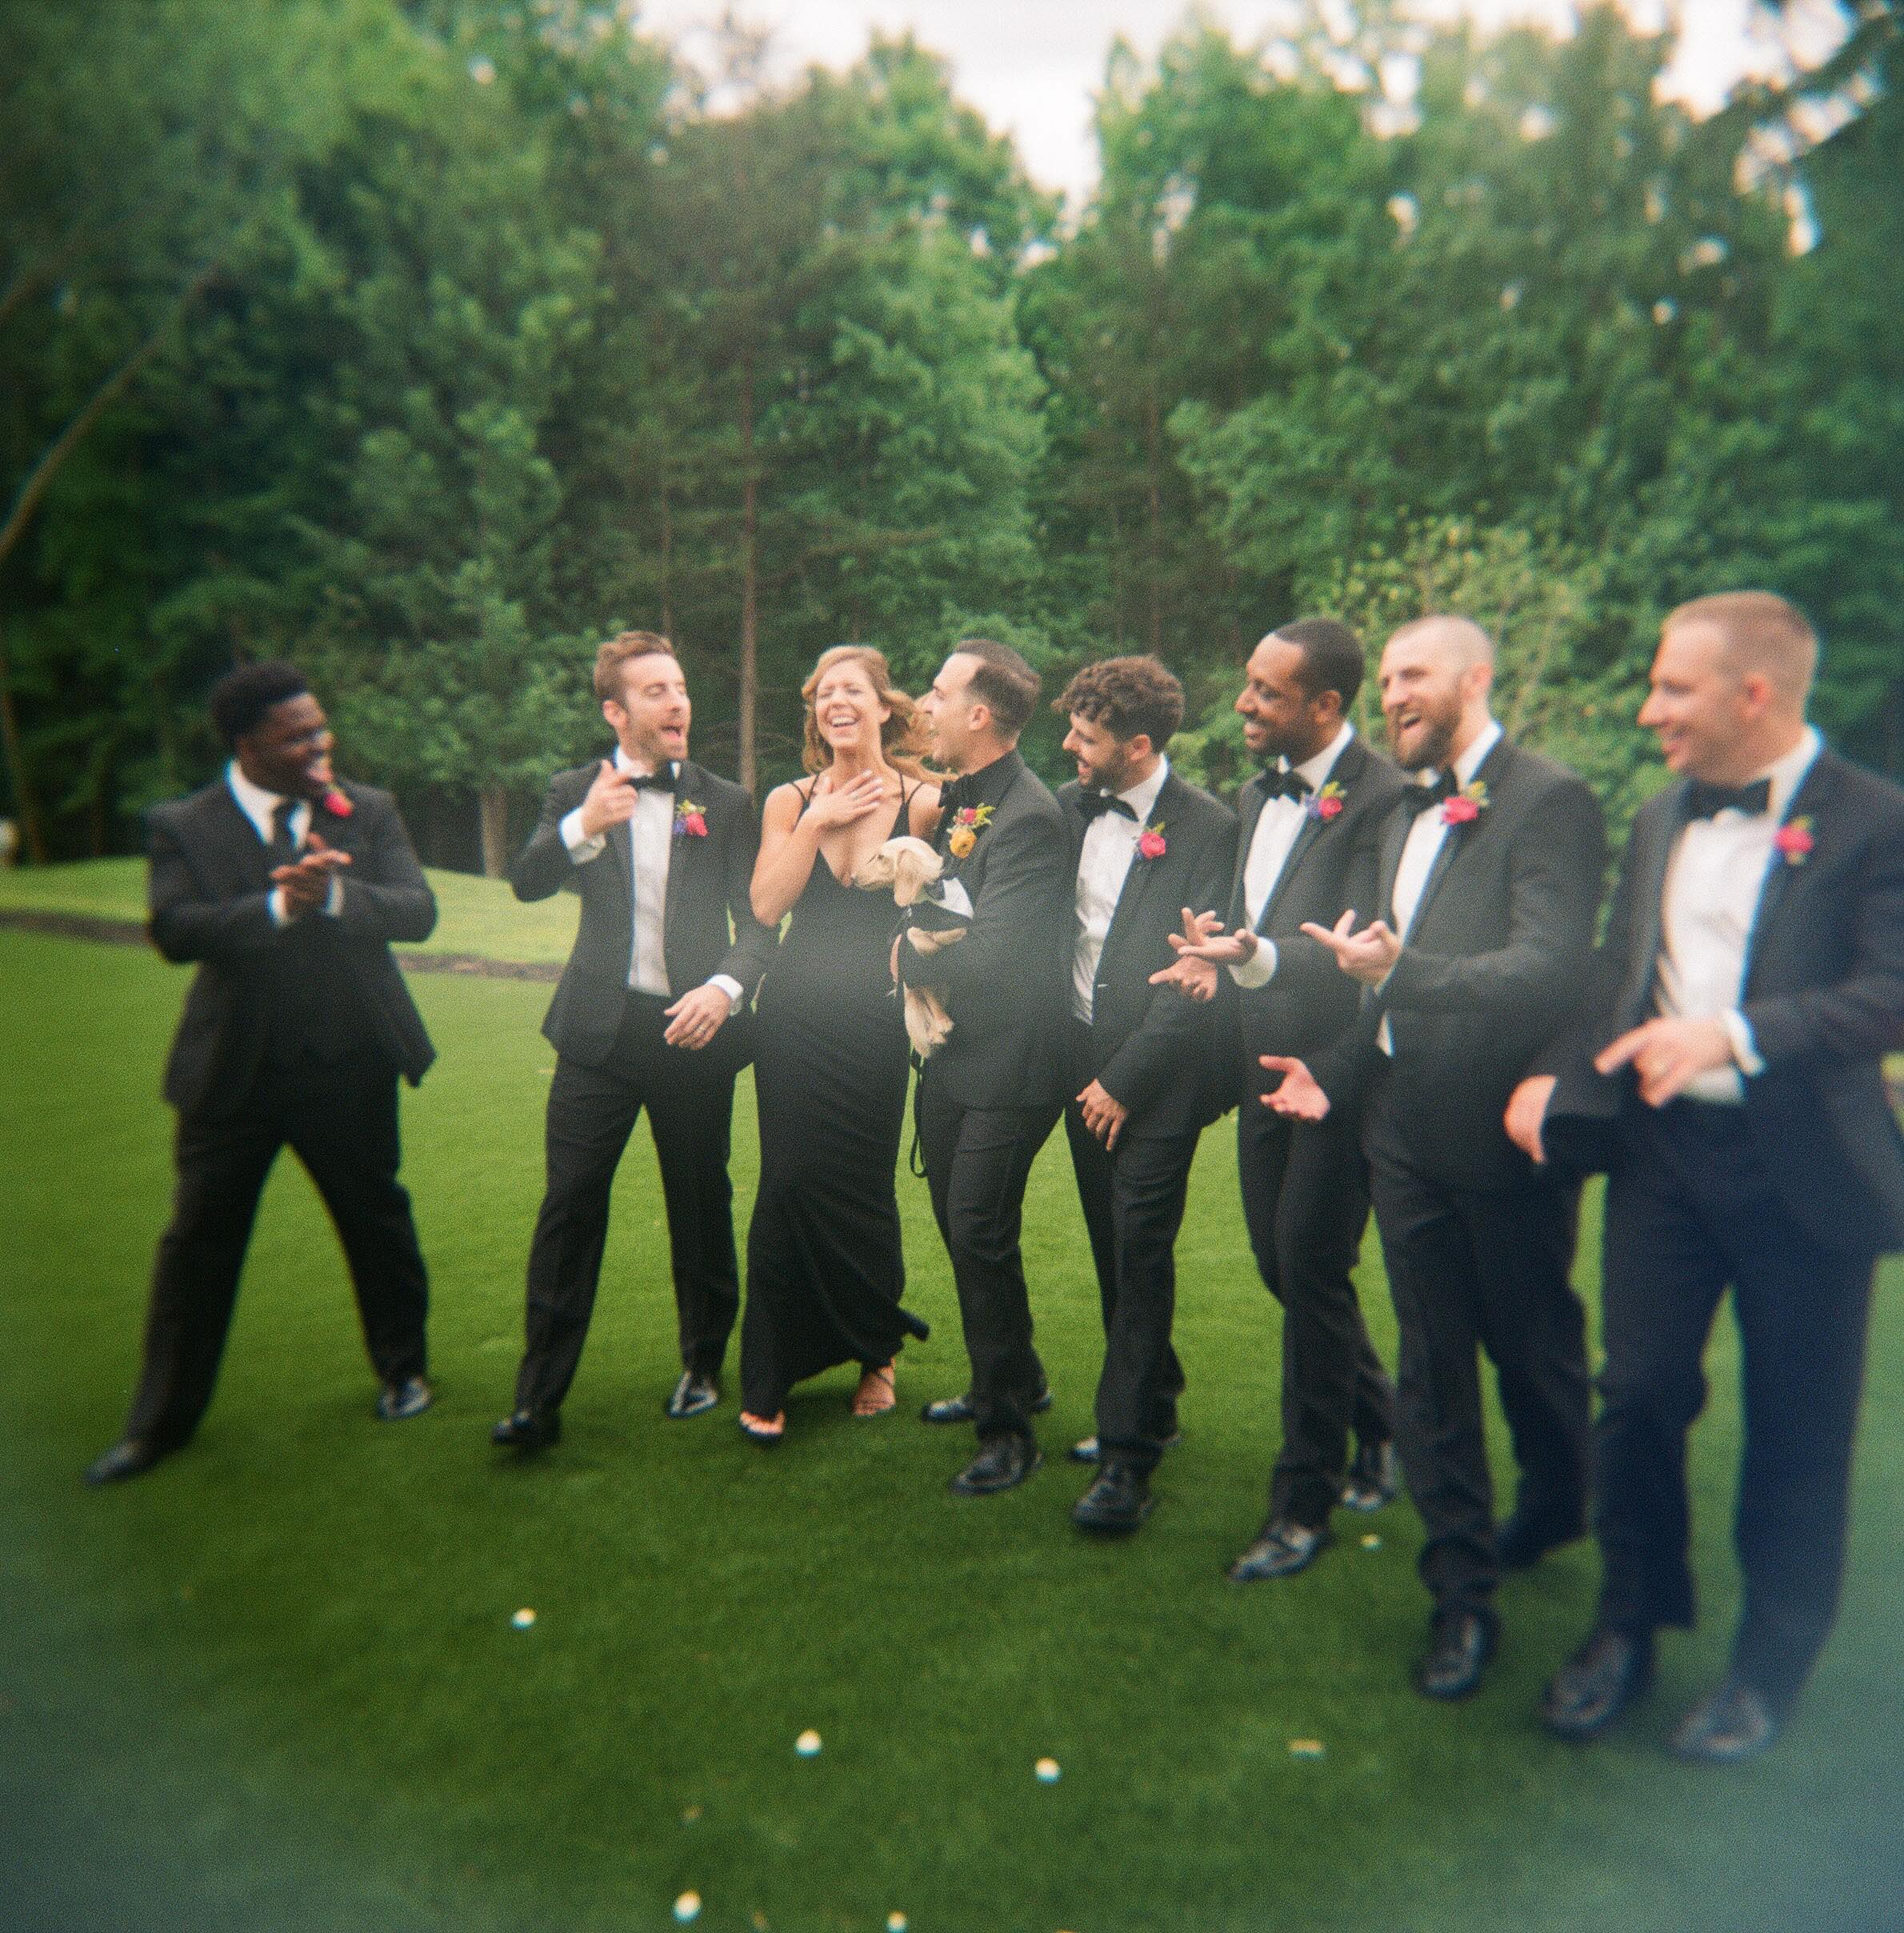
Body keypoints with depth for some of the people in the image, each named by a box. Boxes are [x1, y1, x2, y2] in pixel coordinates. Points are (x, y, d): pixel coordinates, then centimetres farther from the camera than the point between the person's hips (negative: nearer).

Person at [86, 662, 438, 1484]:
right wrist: (280, 904, -30)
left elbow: (417, 911, -11)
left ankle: (403, 1369, 36)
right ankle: (160, 1421, 24)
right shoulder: (183, 826, -4)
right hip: (234, 1069, -1)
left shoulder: (369, 811, -1)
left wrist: (334, 893, -28)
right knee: (197, 1242, 7)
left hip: (349, 1064, 1)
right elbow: (175, 930, -18)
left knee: (378, 1223, 13)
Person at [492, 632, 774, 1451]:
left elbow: (758, 921, 2)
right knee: (570, 1206, -4)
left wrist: (726, 987, -17)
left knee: (701, 1207, 8)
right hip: (600, 1029, 0)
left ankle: (702, 1366, 28)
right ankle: (539, 1398, 5)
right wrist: (581, 827, -26)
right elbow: (527, 883, -7)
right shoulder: (576, 793, 7)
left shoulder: (727, 803, 6)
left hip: (692, 1030, 0)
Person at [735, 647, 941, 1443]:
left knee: (862, 1192, 6)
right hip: (793, 1018, 2)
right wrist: (816, 822, -12)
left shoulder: (924, 802, -2)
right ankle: (768, 1379, 14)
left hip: (873, 1021, -2)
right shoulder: (790, 802, 5)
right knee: (789, 1187, 0)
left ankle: (876, 1354, 30)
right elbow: (766, 906, -8)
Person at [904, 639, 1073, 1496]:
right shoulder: (954, 797, 9)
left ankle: (1009, 1428, 13)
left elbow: (988, 955, -23)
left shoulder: (1029, 816, -20)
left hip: (1006, 1063, -9)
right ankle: (1011, 1380, 39)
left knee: (979, 1235, -5)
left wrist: (907, 957, -7)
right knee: (960, 1226, 19)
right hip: (949, 1052, 10)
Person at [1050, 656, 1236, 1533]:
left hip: (1155, 1073, -6)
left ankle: (1128, 1453, 6)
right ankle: (1151, 1403, 31)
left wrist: (1125, 1080, -13)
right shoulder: (1069, 807, 6)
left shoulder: (1206, 829, -12)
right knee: (1112, 1248, 13)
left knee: (1139, 1254, -4)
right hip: (1083, 1060, 6)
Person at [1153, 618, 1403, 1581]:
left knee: (1310, 1275, -2)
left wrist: (1254, 956, -35)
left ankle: (1303, 1502, 15)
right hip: (1264, 1065, 8)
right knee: (1284, 1267, 16)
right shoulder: (1256, 795, 12)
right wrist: (1215, 956, 0)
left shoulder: (1380, 795, -16)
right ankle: (1380, 1423, 39)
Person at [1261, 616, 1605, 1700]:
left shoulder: (1549, 802, -12)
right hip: (1407, 1131, 7)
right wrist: (1340, 1073, 11)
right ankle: (1463, 1591, 25)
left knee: (1532, 1350, 14)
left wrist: (1402, 969, -31)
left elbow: (1553, 973, -23)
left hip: (1505, 1134, -6)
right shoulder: (1409, 815, 14)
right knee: (1432, 1365, 11)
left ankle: (1558, 1506, 44)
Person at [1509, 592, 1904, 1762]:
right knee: (1639, 1393, 7)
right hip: (1663, 1150, 5)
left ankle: (1770, 1667, 29)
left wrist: (1737, 1035, -29)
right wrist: (1566, 1083, 2)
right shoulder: (1660, 823, 12)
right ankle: (1632, 1623, 28)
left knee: (1797, 1425, 9)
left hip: (1804, 1168, -4)